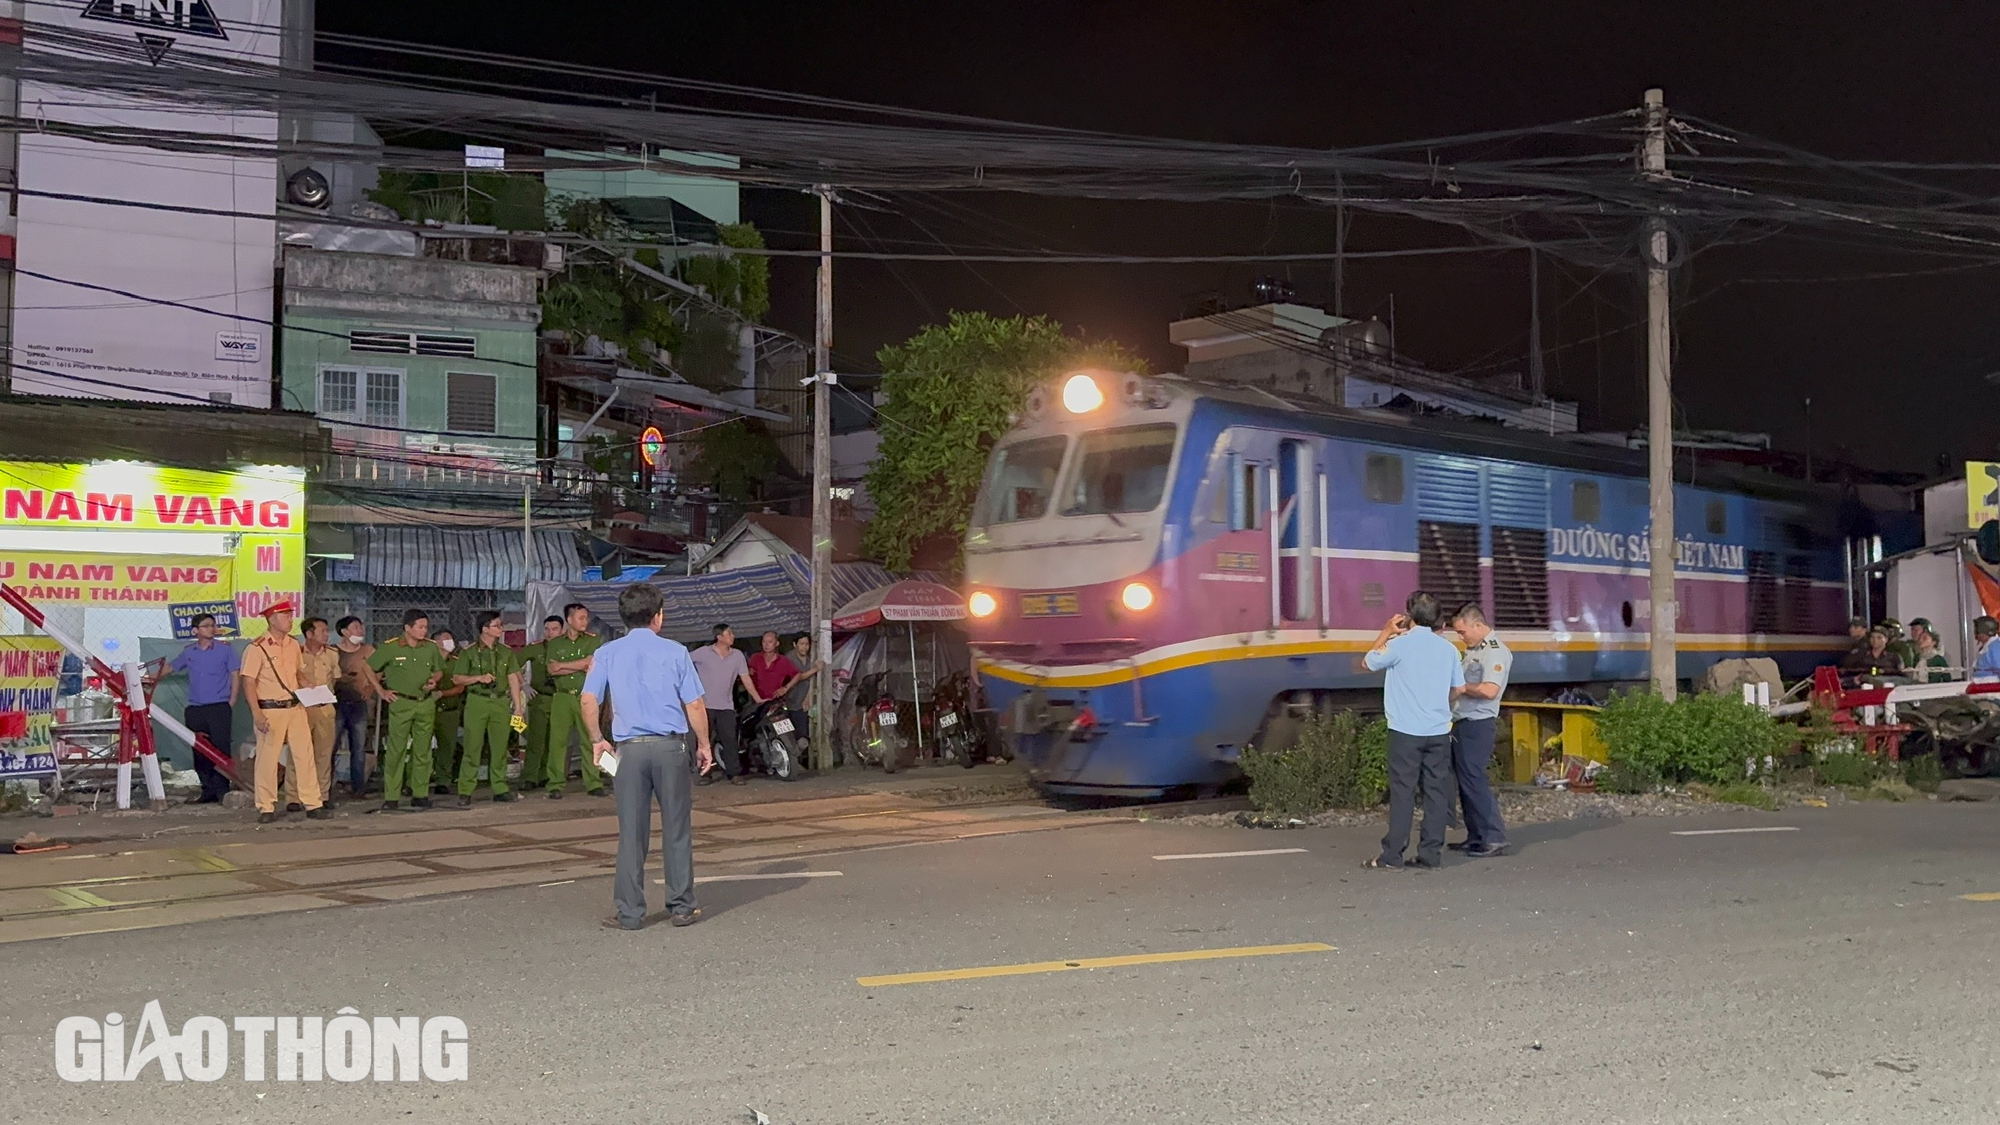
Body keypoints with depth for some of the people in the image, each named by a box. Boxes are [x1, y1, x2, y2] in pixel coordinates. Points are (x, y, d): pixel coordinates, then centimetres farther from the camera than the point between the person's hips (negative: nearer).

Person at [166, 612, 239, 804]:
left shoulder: (224, 649, 1)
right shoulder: (188, 652, 11)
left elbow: (236, 675, 1)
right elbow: (171, 667, 28)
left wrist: (231, 703, -4)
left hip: (219, 708, -4)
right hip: (195, 710, 4)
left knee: (221, 750, -8)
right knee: (200, 751, 4)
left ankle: (222, 790, -4)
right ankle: (208, 791, 12)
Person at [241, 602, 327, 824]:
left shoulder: (294, 644, 9)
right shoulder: (256, 648, -10)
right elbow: (249, 684, -11)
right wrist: (257, 714, -17)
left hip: (295, 708, 6)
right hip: (270, 711, -6)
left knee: (305, 755, 4)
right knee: (267, 759, 1)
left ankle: (313, 804, 9)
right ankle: (266, 808, 12)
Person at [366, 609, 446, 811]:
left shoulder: (431, 648, 6)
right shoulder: (390, 647, -5)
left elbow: (439, 670, 20)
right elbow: (369, 668, 4)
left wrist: (434, 680, -1)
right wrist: (381, 691, 2)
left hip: (426, 704, 4)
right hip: (401, 703, -4)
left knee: (423, 751, 7)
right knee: (396, 750, -4)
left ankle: (421, 794, 14)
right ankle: (391, 797, 0)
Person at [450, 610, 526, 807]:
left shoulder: (506, 652, 11)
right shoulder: (469, 652, 0)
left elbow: (513, 679, 10)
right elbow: (457, 678, 1)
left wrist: (518, 705, 4)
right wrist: (479, 678, -13)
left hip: (500, 702, 4)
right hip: (477, 702, -4)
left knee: (500, 747, 6)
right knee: (472, 748, -5)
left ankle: (499, 788, 14)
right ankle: (465, 792, -2)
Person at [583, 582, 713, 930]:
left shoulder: (607, 653, 5)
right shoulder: (675, 652, 1)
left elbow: (589, 700, -3)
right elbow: (694, 705, -1)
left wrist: (597, 740, 9)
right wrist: (703, 745, 10)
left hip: (629, 748, 2)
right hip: (670, 745, -1)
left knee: (631, 832, 5)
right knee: (677, 828, 7)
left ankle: (630, 912, 7)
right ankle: (682, 907, 12)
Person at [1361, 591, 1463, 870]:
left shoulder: (1400, 644, -7)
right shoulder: (1448, 648, 6)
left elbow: (1368, 662, 7)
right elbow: (1458, 689, 11)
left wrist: (1386, 632, 15)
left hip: (1406, 731, -3)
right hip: (1439, 731, 3)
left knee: (1402, 792, -2)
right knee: (1437, 792, 6)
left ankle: (1393, 854, -1)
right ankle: (1431, 853, 7)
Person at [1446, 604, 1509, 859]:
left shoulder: (1496, 652, -13)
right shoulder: (1473, 650, 16)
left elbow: (1489, 690, -26)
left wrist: (1462, 687, -13)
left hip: (1477, 725, -10)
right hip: (1461, 723, 10)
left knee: (1474, 780, -9)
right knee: (1464, 781, 12)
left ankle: (1494, 837, -4)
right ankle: (1475, 836, 18)